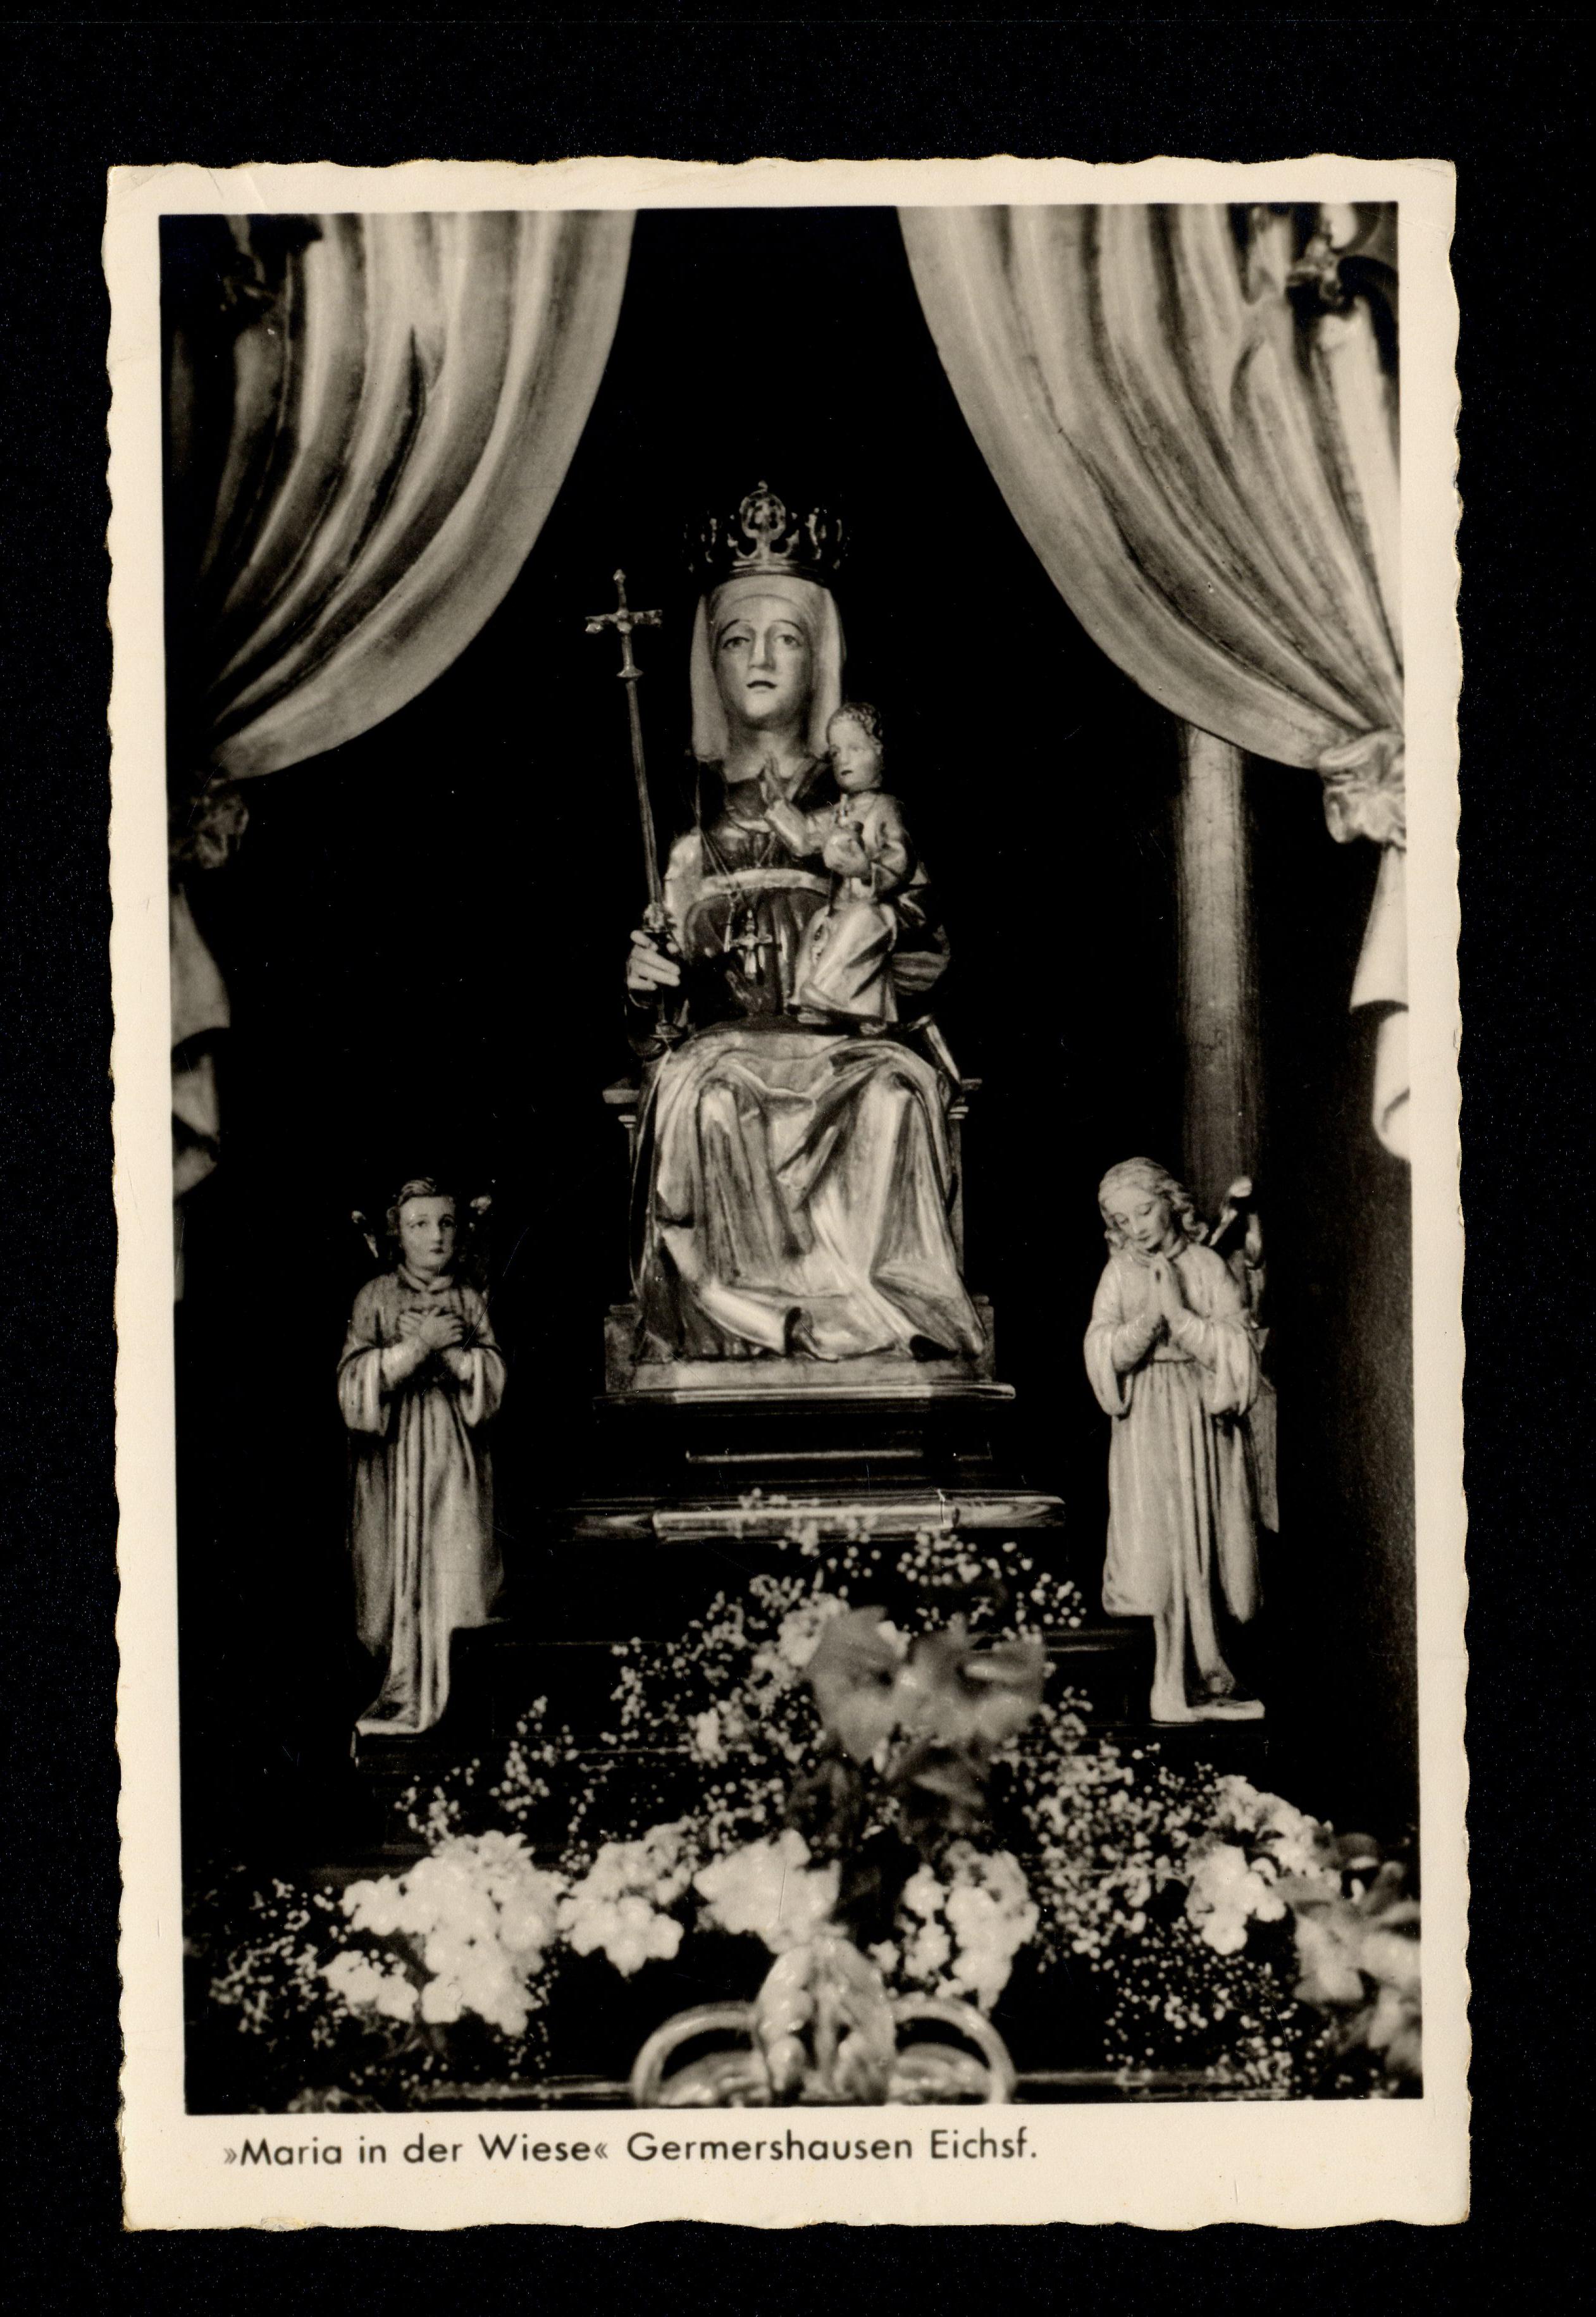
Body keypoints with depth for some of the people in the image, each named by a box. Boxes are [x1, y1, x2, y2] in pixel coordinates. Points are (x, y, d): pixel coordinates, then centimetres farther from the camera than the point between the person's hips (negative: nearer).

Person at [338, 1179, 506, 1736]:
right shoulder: (376, 1297, 2)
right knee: (397, 1574, -1)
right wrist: (417, 1345, -16)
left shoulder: (468, 1300, 8)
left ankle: (448, 1696, 3)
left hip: (456, 1458, 1)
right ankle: (401, 1689, 8)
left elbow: (493, 1377, 2)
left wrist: (449, 1349, -13)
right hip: (394, 1454, -1)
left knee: (455, 1576, -4)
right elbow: (356, 1378, -7)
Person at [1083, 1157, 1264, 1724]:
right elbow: (1106, 1355, -5)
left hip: (1205, 1420, 0)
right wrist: (1150, 1318, -18)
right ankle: (1181, 1687, 3)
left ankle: (1202, 1683, 13)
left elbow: (1237, 1347, -6)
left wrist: (1180, 1316, -14)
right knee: (1163, 1546, -4)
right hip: (1147, 1426, 0)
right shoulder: (1119, 1275, 4)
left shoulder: (1207, 1266, 1)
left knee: (1205, 1545, 3)